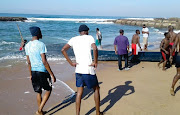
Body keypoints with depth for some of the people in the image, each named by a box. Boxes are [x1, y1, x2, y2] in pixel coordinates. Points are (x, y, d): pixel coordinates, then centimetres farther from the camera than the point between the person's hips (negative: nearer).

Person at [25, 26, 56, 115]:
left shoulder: (27, 46, 7)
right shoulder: (41, 44, -14)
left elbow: (29, 62, 12)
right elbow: (44, 62, -18)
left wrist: (31, 74, 22)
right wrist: (52, 74, -13)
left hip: (34, 71, 6)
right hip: (42, 71, -6)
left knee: (38, 92, 18)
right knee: (48, 90, 12)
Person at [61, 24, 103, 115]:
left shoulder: (73, 39, 10)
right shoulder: (89, 37, -1)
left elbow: (63, 50, 1)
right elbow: (95, 48, -21)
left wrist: (71, 63, 2)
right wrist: (95, 62, -11)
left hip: (78, 70, 4)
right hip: (89, 70, -3)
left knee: (79, 92, 12)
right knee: (96, 89, 15)